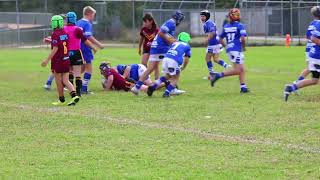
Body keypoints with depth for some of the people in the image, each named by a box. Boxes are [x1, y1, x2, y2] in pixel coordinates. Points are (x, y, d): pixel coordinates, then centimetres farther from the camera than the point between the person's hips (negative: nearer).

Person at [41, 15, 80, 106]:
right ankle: (74, 95, -13)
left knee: (59, 81, 7)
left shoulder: (55, 34, -15)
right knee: (65, 80, 6)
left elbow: (55, 49, -19)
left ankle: (61, 100, 16)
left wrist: (47, 60, -18)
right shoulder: (65, 33, 6)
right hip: (66, 59, 6)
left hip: (57, 60, -6)